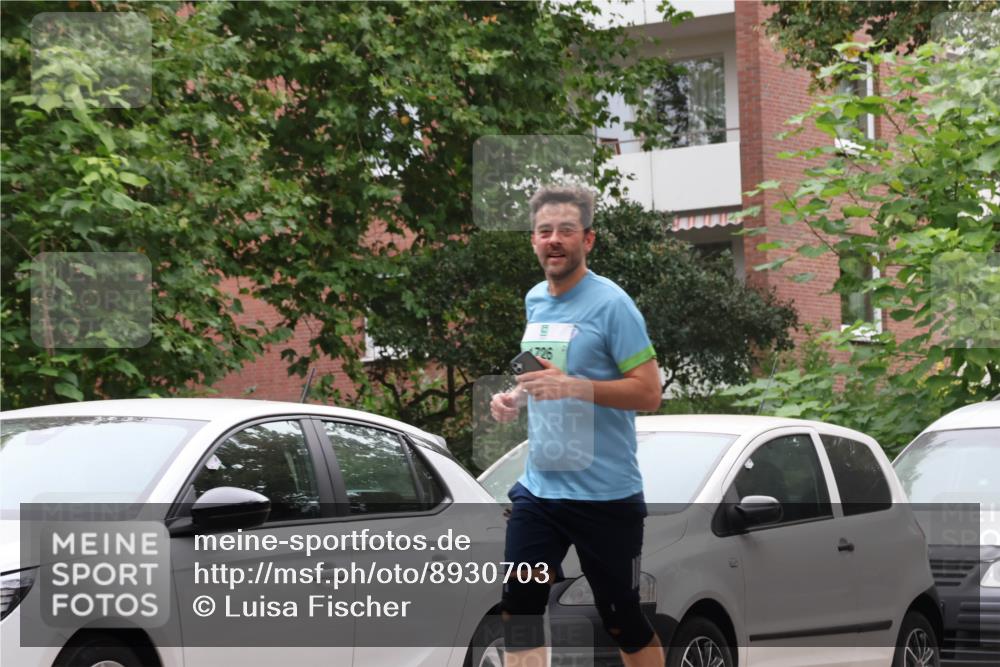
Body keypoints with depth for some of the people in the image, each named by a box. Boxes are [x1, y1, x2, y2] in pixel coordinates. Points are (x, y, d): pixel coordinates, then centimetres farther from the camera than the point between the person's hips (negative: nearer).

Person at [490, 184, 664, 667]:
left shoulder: (610, 304, -12)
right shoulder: (534, 300, 10)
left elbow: (648, 393, -15)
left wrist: (574, 386, -26)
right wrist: (515, 398, 5)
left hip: (606, 495, -6)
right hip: (537, 487, 6)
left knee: (621, 618, 6)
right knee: (519, 609, 2)